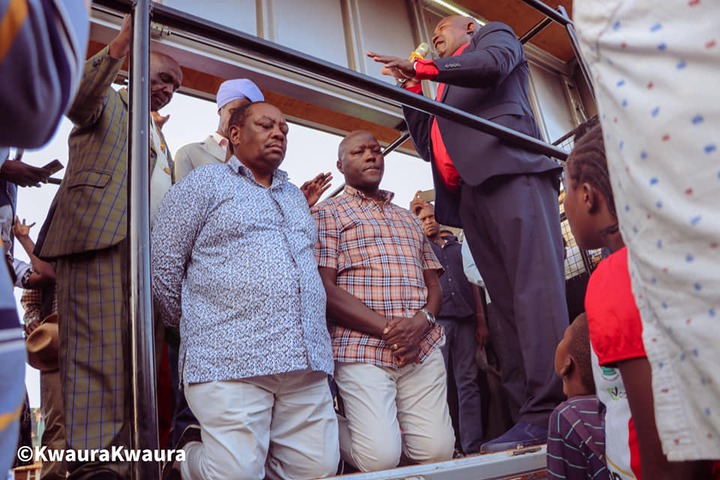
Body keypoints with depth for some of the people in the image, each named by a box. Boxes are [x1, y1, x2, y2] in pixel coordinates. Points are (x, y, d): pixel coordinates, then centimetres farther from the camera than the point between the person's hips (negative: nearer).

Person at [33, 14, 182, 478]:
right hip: (99, 236, -7)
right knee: (99, 353, -13)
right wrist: (122, 43, -24)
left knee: (136, 360, 1)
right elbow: (79, 98, -11)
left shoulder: (158, 134, 32)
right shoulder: (108, 101, 13)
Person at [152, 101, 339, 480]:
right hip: (230, 363, -6)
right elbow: (164, 266, 2)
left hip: (307, 364, 6)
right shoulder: (205, 183, 5)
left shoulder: (296, 196, 24)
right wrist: (193, 325, 9)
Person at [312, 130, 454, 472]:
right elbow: (325, 289, -7)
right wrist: (387, 329, -15)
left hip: (423, 349, 5)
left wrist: (421, 323, -6)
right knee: (382, 458, -13)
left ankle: (393, 423, 27)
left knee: (438, 452, -3)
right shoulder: (327, 213, 4)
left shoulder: (407, 219, 22)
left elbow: (433, 286, 17)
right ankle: (337, 429, 18)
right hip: (362, 349, -5)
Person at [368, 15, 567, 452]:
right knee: (509, 302, -4)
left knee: (535, 288, -19)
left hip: (511, 170, -7)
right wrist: (411, 88, 26)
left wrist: (421, 67, 1)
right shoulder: (446, 93, 39)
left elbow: (492, 64, -2)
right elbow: (428, 145, 29)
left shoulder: (495, 35, 23)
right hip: (470, 194, 7)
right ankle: (544, 411, -6)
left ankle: (545, 412, -24)